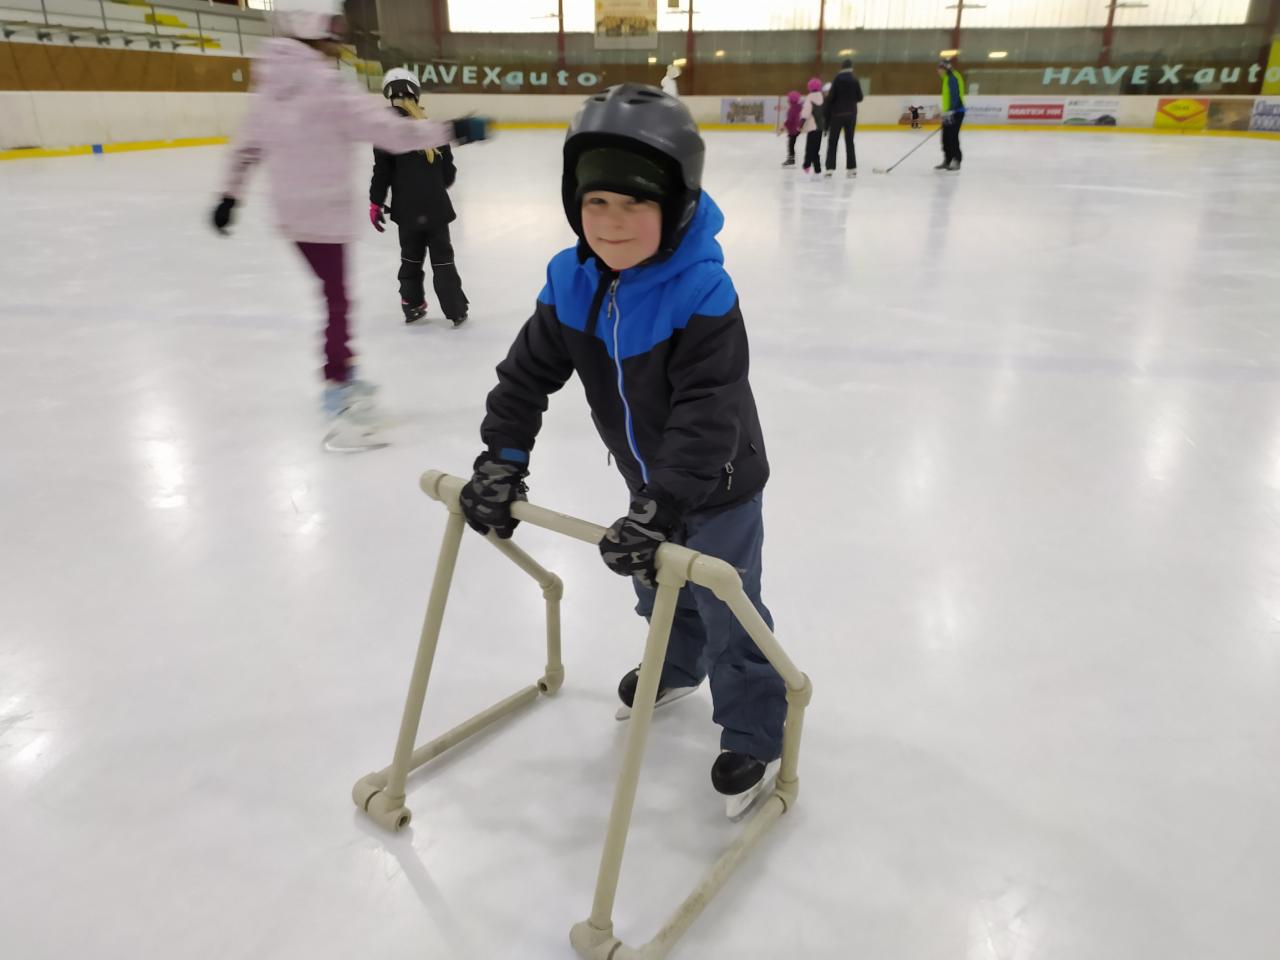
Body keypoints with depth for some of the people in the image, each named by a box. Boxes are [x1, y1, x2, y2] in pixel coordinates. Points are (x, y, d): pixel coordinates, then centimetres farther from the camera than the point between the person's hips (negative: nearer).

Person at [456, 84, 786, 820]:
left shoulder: (702, 292, -32)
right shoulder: (571, 283, -13)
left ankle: (756, 737, 27)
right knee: (659, 589, 27)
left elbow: (708, 413, -37)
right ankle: (675, 668, 57)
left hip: (719, 485, -6)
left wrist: (663, 506, -43)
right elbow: (529, 372, -6)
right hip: (649, 480, 7)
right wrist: (501, 461, -12)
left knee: (728, 614, 5)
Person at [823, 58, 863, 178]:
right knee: (849, 141, 10)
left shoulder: (837, 79, -9)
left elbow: (831, 97, -12)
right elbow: (860, 98, 3)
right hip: (851, 114, 3)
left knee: (832, 141, 3)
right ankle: (852, 168, 7)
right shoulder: (855, 80, -1)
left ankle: (830, 168, -5)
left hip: (837, 114, -3)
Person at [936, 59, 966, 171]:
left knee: (952, 136, -10)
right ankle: (947, 161, 17)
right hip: (949, 113, 10)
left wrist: (950, 111, -27)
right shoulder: (947, 78, 18)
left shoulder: (952, 78, -13)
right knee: (946, 137, 11)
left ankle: (956, 161, -6)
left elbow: (954, 95, -22)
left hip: (955, 112, -10)